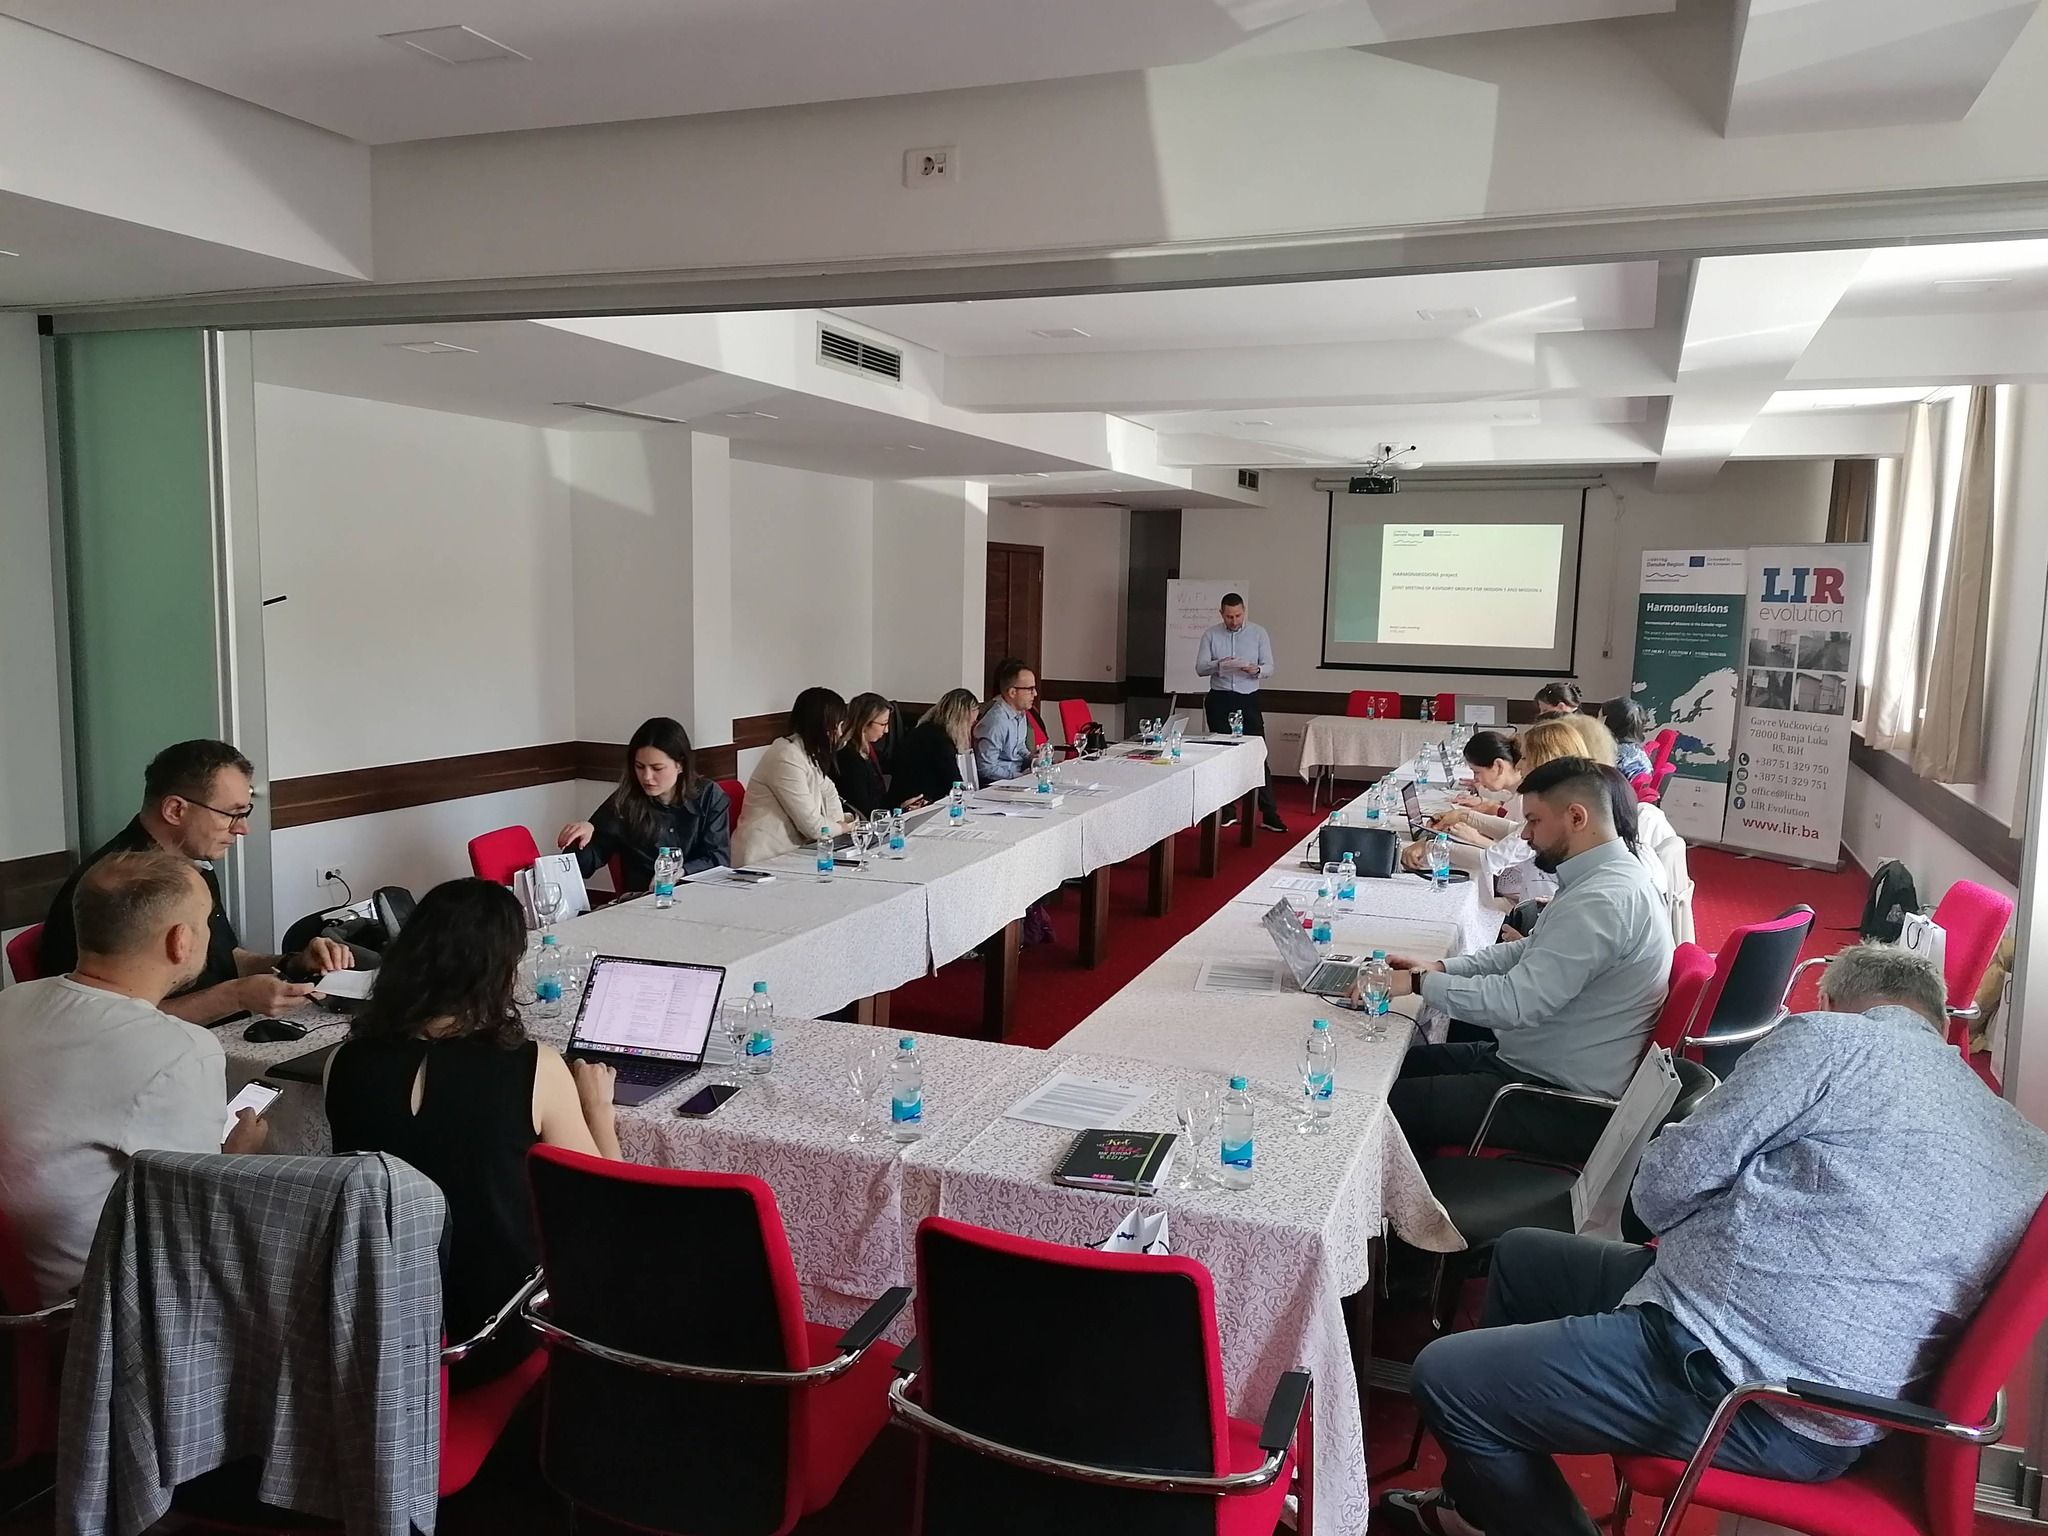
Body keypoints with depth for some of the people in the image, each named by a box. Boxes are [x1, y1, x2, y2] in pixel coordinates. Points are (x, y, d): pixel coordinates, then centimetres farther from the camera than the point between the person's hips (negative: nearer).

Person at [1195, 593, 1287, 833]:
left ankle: (1270, 814, -3)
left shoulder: (1259, 633, 3)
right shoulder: (1210, 635, 3)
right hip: (1219, 700, 1)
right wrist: (1218, 665, -22)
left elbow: (1269, 668, 2)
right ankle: (1226, 813, 15)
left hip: (1248, 699, -1)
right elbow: (1200, 668, -2)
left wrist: (1256, 670, -21)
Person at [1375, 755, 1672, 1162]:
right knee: (1399, 1064, 14)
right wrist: (1438, 968, 4)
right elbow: (1528, 952, 17)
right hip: (1533, 1061, 11)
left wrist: (1419, 983, -17)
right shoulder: (1608, 876, 7)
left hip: (1561, 1103, -11)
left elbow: (1516, 1003, -29)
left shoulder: (1601, 901, -27)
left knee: (1391, 1104, -11)